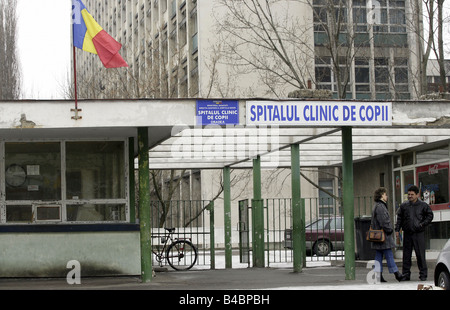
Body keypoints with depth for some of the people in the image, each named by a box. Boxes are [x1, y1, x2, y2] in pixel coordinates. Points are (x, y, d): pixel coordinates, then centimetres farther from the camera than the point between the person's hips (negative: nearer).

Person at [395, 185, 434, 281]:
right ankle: (406, 274, 11)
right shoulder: (404, 205, 8)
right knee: (406, 255, 5)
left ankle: (423, 274, 5)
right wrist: (397, 230, 6)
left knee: (420, 255, -3)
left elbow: (430, 216, 7)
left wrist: (422, 224, -5)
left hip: (419, 233, -3)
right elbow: (399, 218, 14)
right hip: (407, 233, 3)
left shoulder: (423, 205, 1)